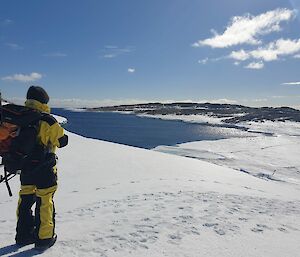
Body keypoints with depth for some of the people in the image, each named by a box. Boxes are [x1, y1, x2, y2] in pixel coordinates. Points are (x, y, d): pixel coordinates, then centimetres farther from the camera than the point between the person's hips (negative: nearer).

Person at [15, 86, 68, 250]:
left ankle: (24, 234, 32)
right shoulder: (47, 120, -18)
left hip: (25, 167, 6)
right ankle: (44, 238, 15)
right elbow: (62, 141, -10)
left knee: (25, 199, 18)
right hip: (44, 168, -6)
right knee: (44, 202, 5)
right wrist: (57, 129, 8)